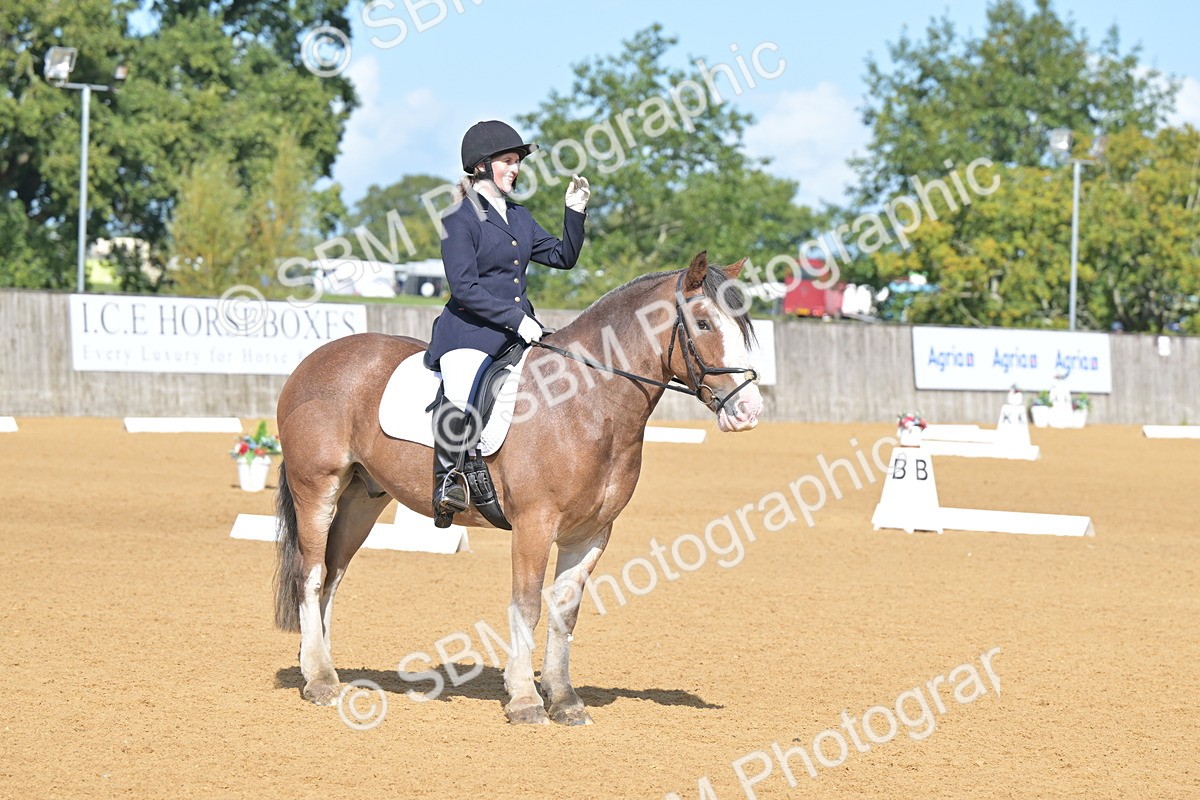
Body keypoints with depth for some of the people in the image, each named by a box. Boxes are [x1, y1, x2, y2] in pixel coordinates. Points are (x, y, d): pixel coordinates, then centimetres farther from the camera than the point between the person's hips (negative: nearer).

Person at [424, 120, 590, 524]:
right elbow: (464, 287, -15)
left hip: (520, 328, 8)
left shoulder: (519, 217, 16)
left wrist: (575, 211, 6)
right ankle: (447, 479, -17)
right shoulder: (460, 218, -7)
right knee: (460, 404, -32)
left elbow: (562, 257, 21)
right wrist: (516, 319, -20)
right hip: (469, 331, -8)